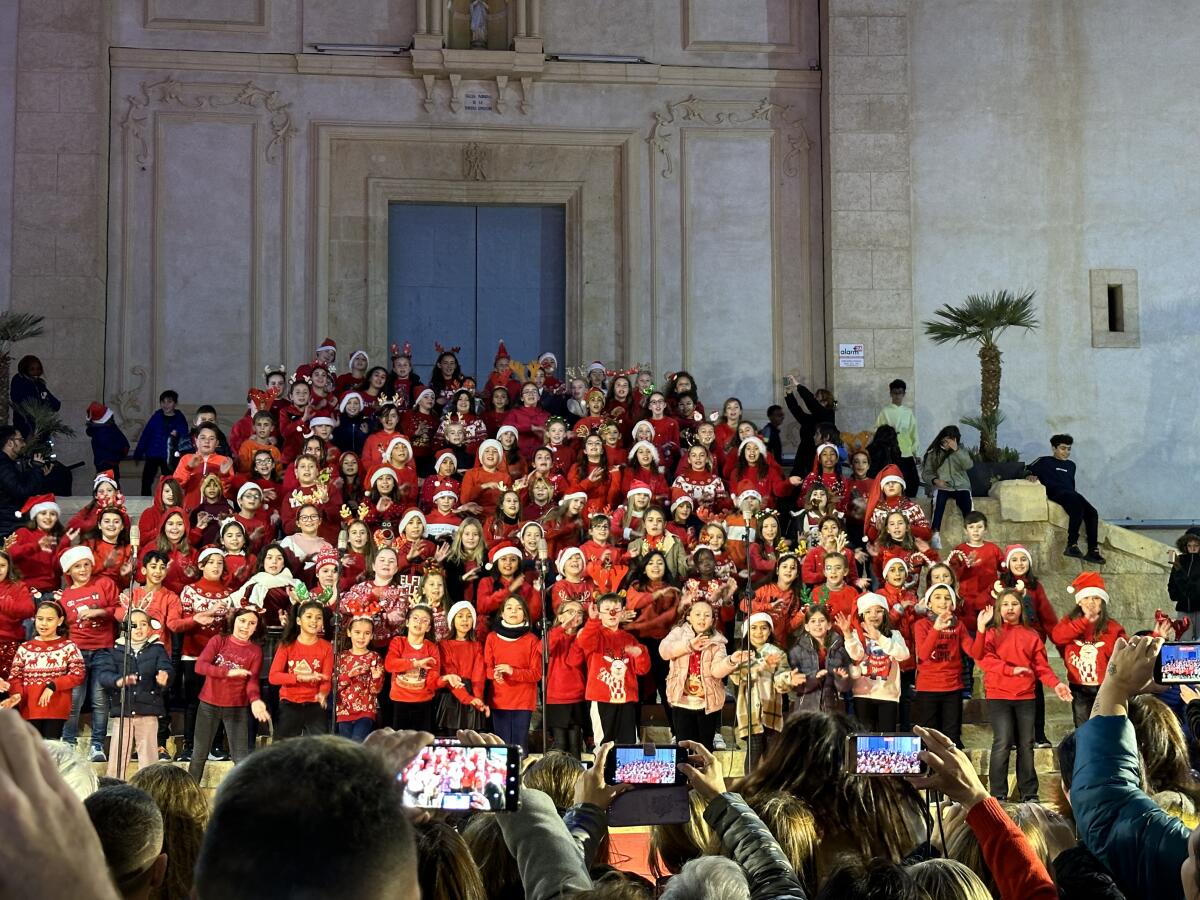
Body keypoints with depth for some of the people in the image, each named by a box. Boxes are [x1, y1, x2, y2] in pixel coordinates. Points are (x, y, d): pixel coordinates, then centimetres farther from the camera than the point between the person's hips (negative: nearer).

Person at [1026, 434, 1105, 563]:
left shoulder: (1071, 465, 34)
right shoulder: (1044, 462, 15)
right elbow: (1026, 471, 5)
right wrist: (1030, 476, -17)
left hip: (1071, 494, 6)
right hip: (1056, 493, -6)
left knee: (1092, 512, -21)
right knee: (1078, 507, -36)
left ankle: (1093, 551, -26)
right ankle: (1072, 545, -40)